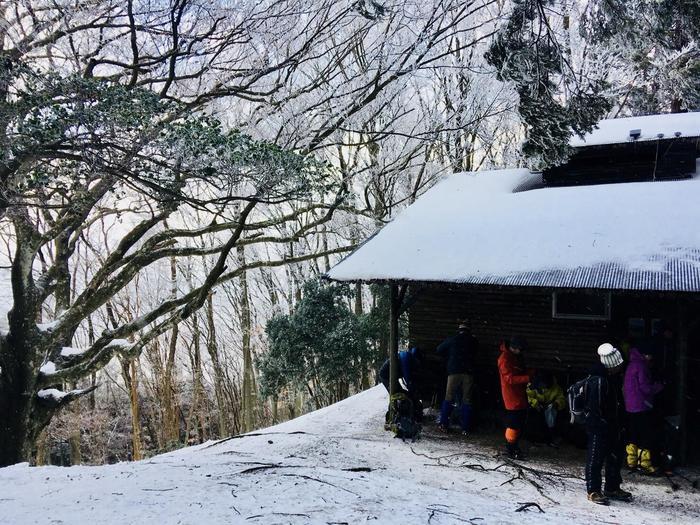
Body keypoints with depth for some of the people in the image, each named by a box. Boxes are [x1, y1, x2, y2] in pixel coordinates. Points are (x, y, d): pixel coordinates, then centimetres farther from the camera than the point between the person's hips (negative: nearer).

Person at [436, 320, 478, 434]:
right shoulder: (474, 341, 6)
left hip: (454, 372, -1)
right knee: (467, 400, 6)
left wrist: (448, 357, 26)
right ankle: (465, 428, 7)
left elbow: (439, 349, 11)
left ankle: (444, 424, 3)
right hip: (468, 372, 1)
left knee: (448, 398, 6)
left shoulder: (453, 339, 2)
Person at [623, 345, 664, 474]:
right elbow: (645, 387, -17)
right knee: (646, 435, -3)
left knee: (634, 434, 15)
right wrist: (659, 386, -1)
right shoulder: (641, 365, -14)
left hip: (630, 407, 9)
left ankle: (631, 461, 21)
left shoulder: (631, 365, 15)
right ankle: (645, 464, -2)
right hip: (641, 407, -9)